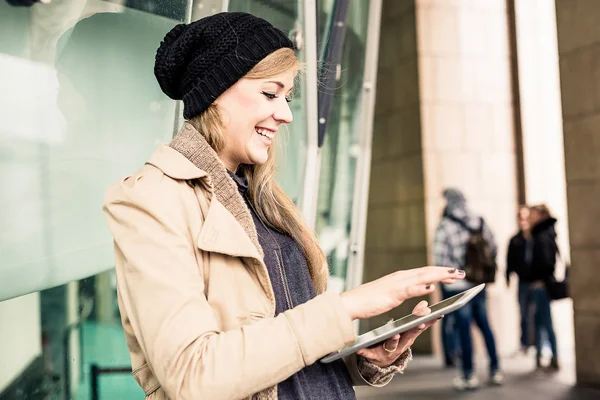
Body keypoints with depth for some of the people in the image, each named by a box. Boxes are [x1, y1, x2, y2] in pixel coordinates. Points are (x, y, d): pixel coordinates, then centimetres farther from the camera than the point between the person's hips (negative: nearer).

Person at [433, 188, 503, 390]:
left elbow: (439, 256, -15)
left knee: (464, 328, 1)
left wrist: (454, 270, -1)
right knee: (484, 325, 15)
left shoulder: (445, 226, -11)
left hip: (458, 285, -5)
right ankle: (495, 370, 19)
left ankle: (469, 375, 7)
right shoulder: (481, 223, 6)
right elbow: (493, 249, 7)